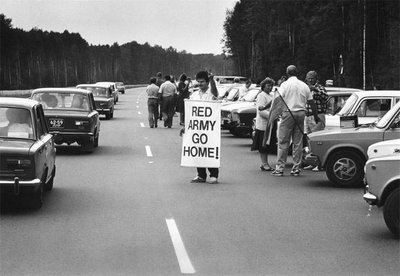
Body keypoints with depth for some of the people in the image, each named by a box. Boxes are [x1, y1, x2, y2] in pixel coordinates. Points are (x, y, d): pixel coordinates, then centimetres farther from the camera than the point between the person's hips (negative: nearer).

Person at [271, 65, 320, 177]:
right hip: (301, 113, 4)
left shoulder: (285, 84, -3)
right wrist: (316, 116, 22)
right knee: (298, 142, 8)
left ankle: (279, 168, -2)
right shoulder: (304, 85, 11)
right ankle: (296, 168, 9)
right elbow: (311, 102, 14)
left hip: (288, 114, -4)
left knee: (283, 142, -1)